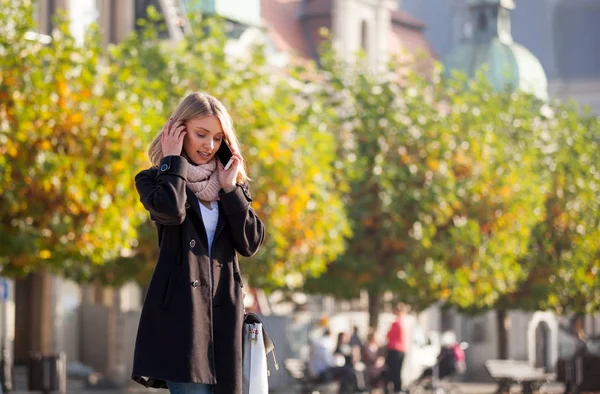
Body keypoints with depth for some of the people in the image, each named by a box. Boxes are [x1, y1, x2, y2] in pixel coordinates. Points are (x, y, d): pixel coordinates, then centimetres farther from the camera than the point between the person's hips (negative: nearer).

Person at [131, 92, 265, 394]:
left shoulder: (231, 184, 17)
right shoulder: (155, 180, 5)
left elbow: (250, 244, 5)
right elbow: (170, 210, -19)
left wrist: (231, 188, -1)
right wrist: (173, 160, -5)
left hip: (223, 311, 5)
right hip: (180, 309, -5)